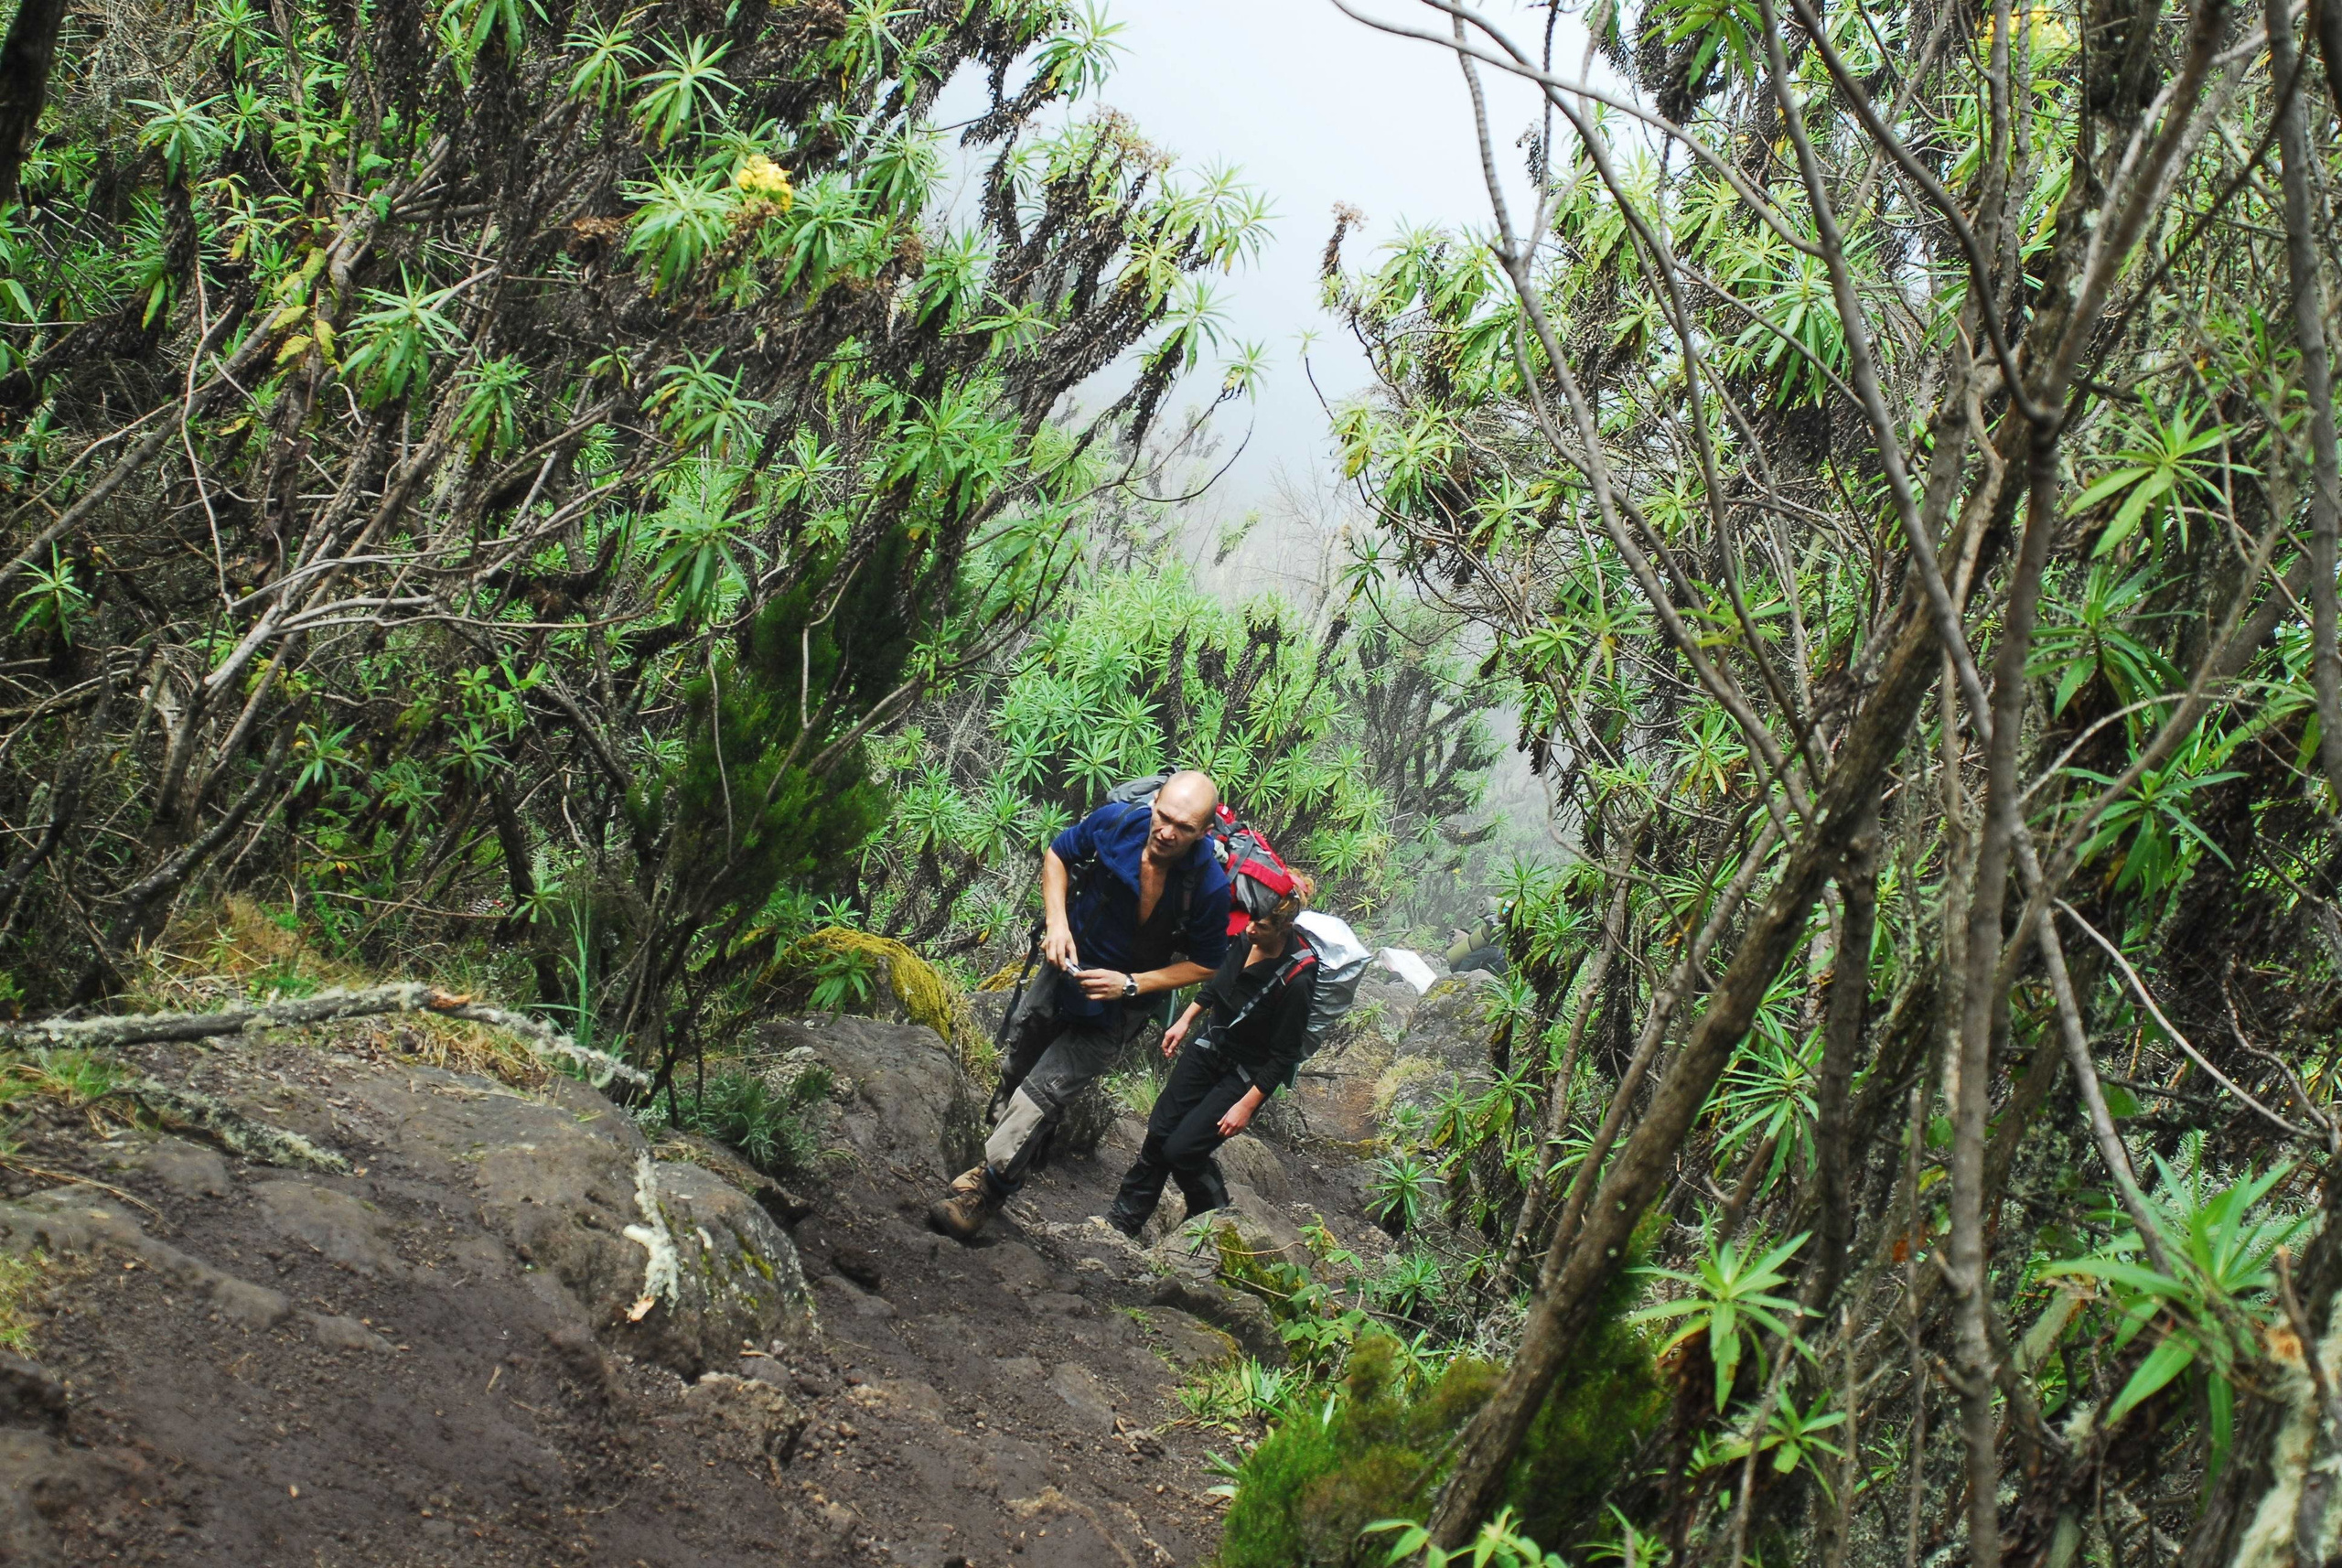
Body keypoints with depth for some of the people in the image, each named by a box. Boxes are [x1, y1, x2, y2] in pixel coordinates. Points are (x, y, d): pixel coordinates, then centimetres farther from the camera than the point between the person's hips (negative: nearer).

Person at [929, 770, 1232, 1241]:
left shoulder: (1209, 886, -30)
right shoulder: (1117, 821, -23)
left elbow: (1206, 964, -13)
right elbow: (1058, 853, -1)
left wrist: (1131, 985, -22)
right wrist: (1057, 923, -16)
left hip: (1118, 1006, -4)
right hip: (1069, 969, 4)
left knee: (1042, 1092, -9)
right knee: (1016, 1072, 21)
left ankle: (985, 1191, 6)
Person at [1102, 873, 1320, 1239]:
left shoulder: (1296, 979, -32)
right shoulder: (1246, 937, -14)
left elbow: (1283, 1057, -20)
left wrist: (1247, 1105, -17)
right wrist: (1187, 1019, 11)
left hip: (1248, 1073, -6)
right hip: (1210, 1045, 6)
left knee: (1181, 1150, -7)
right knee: (1159, 1132, 8)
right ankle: (1125, 1218, 25)